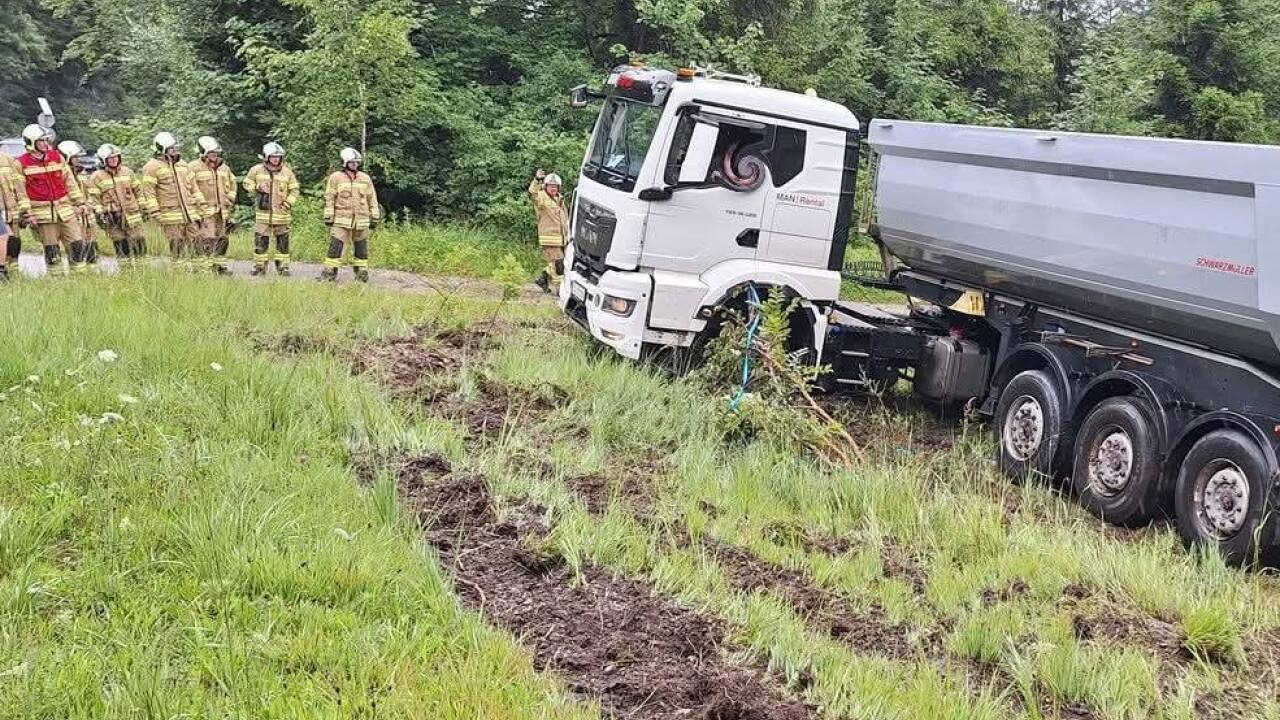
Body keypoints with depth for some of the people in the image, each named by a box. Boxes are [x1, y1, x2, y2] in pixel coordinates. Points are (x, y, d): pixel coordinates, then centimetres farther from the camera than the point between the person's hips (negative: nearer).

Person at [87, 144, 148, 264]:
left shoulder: (127, 172, 9)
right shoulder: (96, 177, -3)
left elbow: (138, 191, 15)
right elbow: (94, 199, -4)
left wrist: (142, 208, 13)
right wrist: (100, 214, -11)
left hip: (132, 214, 3)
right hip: (113, 219, -3)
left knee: (139, 244, 3)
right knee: (122, 249, -1)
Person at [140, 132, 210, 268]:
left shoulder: (183, 165, 16)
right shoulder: (152, 167, -5)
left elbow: (194, 188, 21)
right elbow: (148, 192, -10)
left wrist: (202, 205, 15)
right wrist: (155, 212, -16)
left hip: (190, 214, 6)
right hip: (171, 217, -6)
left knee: (199, 241, 4)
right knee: (178, 249, -2)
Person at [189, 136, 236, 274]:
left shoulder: (224, 167, 14)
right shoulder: (194, 167, -6)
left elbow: (231, 185, 25)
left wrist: (230, 201, 16)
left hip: (222, 211, 6)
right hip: (205, 211, -6)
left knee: (222, 240, 10)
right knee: (208, 241, -13)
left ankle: (220, 265, 20)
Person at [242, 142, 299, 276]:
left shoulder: (287, 171, 3)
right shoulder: (256, 170, 2)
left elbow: (294, 189, 9)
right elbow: (247, 183, 11)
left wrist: (288, 203, -5)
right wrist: (257, 188, -8)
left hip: (281, 214, 1)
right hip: (263, 212, -1)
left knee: (283, 240, 5)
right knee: (261, 240, -1)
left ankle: (283, 266, 13)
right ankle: (260, 266, 9)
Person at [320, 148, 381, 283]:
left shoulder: (365, 179, 8)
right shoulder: (335, 178, 1)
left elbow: (372, 199, 11)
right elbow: (329, 198, 0)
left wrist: (374, 218, 8)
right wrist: (328, 217, -5)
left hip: (361, 220, 3)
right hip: (341, 220, -3)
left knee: (361, 248, 9)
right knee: (335, 246, -9)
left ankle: (361, 272, 18)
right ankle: (330, 272, -5)